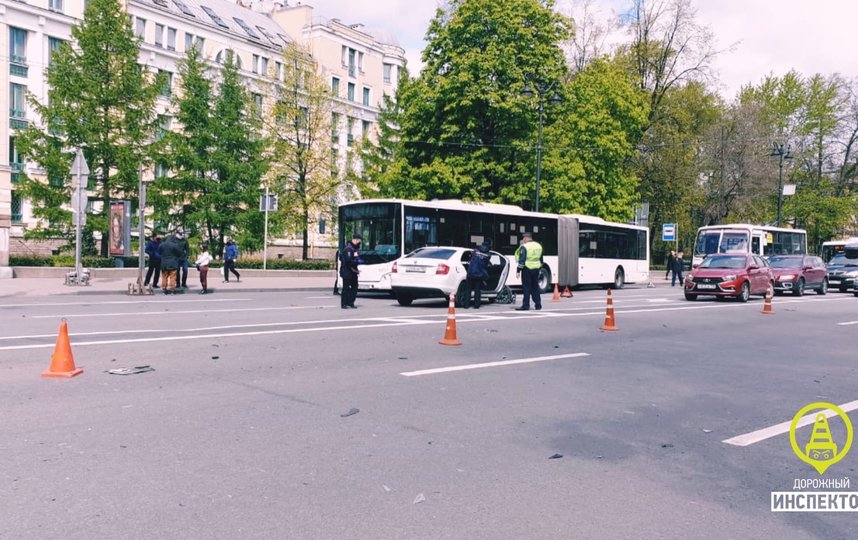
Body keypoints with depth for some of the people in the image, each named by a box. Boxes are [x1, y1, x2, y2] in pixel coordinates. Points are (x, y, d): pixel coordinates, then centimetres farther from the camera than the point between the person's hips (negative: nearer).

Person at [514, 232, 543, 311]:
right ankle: (538, 305, 15)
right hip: (536, 269, 7)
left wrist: (518, 271, -12)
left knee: (526, 287, -3)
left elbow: (522, 260, -15)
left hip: (527, 269, -6)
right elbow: (541, 259, 17)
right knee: (535, 287, 13)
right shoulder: (539, 246, 12)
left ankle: (526, 306, -2)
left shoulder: (524, 247, -10)